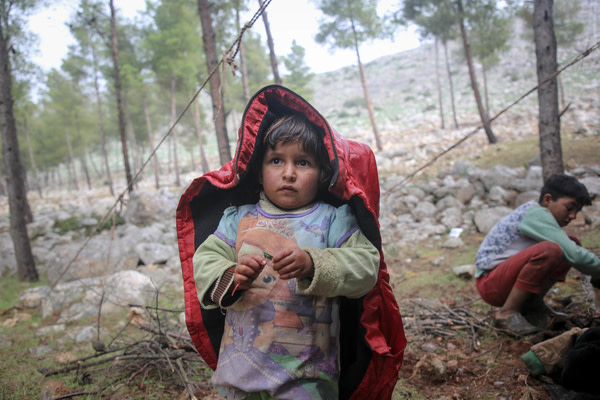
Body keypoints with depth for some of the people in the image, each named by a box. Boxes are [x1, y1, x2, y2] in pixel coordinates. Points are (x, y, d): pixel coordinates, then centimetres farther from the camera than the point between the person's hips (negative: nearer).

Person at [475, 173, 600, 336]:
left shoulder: (538, 215, 11)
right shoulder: (536, 214, -16)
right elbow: (573, 255, -22)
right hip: (491, 284, -10)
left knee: (573, 243, 7)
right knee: (549, 250, -33)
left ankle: (532, 303, 6)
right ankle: (507, 312, -17)